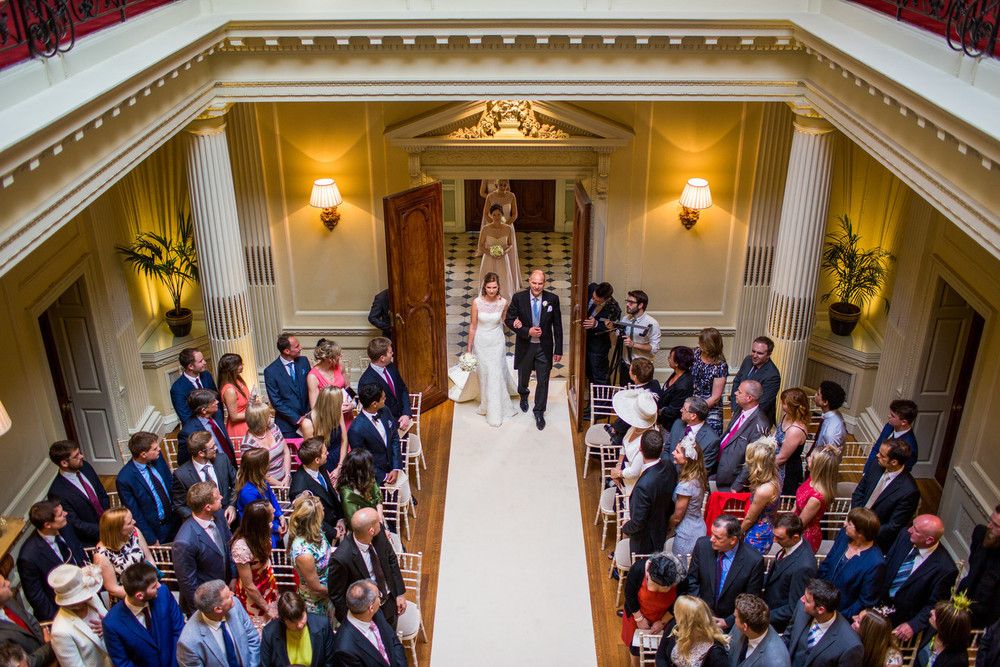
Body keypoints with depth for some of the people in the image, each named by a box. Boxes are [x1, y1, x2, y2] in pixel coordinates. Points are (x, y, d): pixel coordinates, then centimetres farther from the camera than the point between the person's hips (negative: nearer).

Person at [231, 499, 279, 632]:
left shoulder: (261, 532, -17)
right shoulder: (241, 547, -36)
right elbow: (249, 586, -21)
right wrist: (266, 608, -12)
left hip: (268, 589, 6)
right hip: (253, 597, -6)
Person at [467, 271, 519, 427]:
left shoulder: (503, 302, -13)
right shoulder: (477, 302, -17)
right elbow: (473, 325, -7)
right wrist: (469, 347, -3)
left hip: (497, 342, 0)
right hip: (481, 342, 0)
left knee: (496, 374, 2)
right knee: (484, 374, 12)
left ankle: (496, 411, 18)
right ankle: (486, 404, 35)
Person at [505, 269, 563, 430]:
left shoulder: (552, 299, -10)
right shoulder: (518, 298, -12)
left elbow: (557, 326, -4)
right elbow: (509, 320, -7)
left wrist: (558, 350, -3)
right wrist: (527, 331, -20)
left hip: (544, 347, 0)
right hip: (525, 346, 0)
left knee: (543, 381, 5)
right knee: (523, 376, 21)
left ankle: (539, 411, 24)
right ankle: (523, 396, 54)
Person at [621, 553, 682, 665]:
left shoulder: (680, 577, -31)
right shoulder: (638, 568, -36)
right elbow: (629, 594, -19)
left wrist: (663, 622, -9)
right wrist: (639, 618, -13)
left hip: (665, 617, 1)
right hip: (638, 614, 0)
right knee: (635, 647, 21)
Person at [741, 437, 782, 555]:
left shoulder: (763, 491, -33)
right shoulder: (774, 478, -9)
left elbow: (749, 519, -15)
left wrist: (738, 533, 1)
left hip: (757, 537, -8)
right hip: (767, 529, 8)